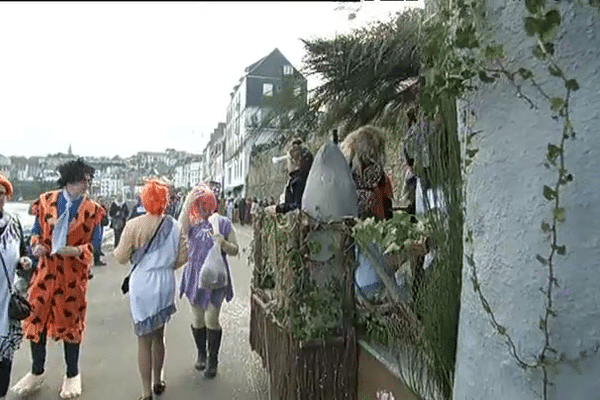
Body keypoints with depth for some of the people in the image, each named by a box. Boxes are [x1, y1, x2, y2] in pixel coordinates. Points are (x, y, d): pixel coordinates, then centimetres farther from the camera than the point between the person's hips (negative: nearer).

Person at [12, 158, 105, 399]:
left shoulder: (93, 210, -6)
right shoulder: (45, 201, 0)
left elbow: (94, 244, -4)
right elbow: (36, 231, 9)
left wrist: (76, 250, -23)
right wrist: (36, 245, -13)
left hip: (74, 274, -2)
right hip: (46, 269, 2)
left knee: (71, 321, 8)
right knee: (36, 318, 9)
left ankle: (72, 375, 28)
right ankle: (36, 372, 33)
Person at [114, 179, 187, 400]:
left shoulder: (134, 225, -13)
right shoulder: (174, 226, -6)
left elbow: (121, 257, -7)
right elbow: (182, 257, -2)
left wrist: (115, 249, 15)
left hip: (142, 284, -3)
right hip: (166, 284, 3)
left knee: (144, 340, 8)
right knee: (159, 335, 20)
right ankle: (158, 382, 36)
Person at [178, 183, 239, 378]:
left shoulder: (222, 222, -2)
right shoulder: (193, 222, 4)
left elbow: (235, 250, 0)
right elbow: (180, 229, -21)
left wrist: (223, 243, -20)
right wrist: (187, 203, -24)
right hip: (194, 275, 3)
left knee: (211, 320, -2)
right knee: (197, 320, 12)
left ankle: (213, 360, 19)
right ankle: (201, 354, 36)